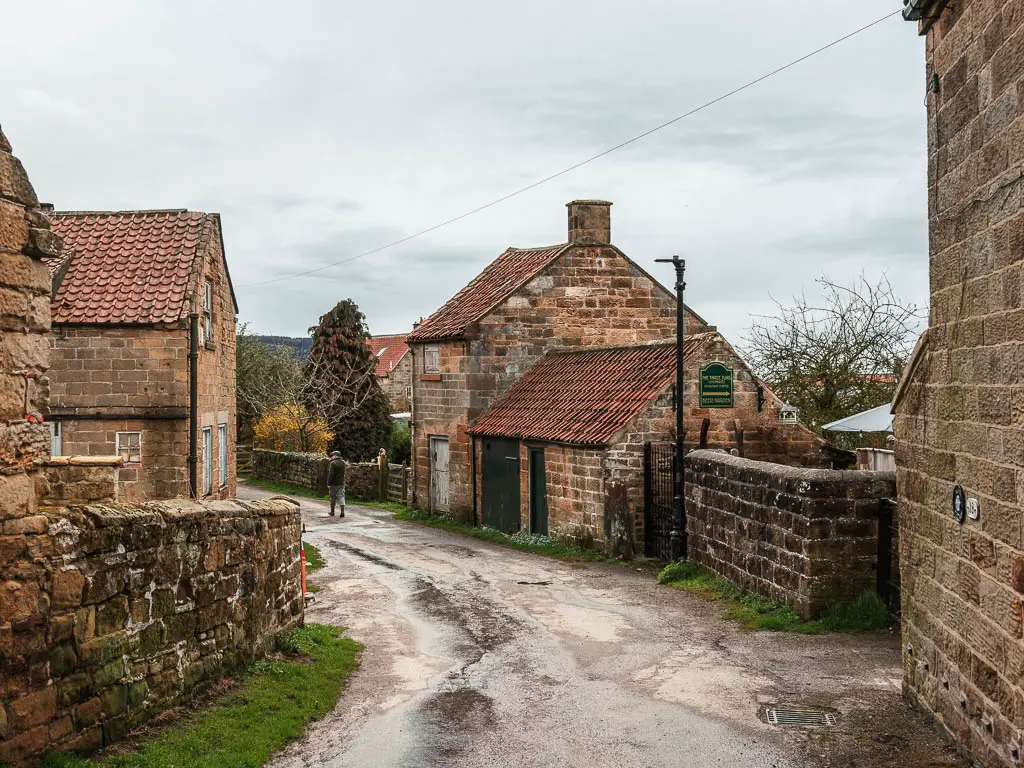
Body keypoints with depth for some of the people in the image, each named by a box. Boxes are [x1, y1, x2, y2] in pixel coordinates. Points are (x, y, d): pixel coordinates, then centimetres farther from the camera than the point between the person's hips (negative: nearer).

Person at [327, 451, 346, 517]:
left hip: (334, 484, -5)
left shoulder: (333, 463, -14)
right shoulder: (343, 462, 6)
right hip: (341, 483, 5)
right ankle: (342, 511, -10)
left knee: (333, 497, 7)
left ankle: (332, 512, 16)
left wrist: (329, 483, -14)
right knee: (341, 497, 1)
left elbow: (330, 474, -18)